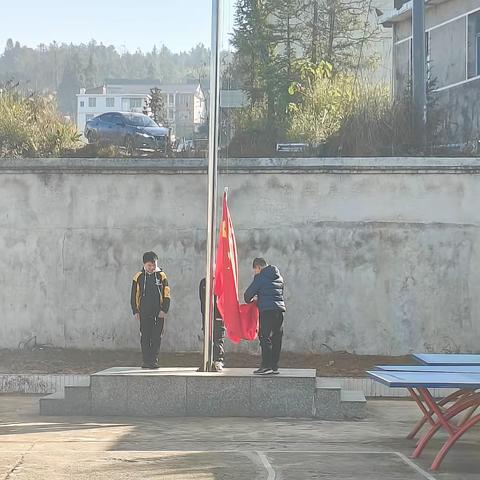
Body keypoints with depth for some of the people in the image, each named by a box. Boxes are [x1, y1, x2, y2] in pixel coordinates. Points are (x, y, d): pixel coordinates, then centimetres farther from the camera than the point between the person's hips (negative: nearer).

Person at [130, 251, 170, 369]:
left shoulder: (161, 276, 3)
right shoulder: (138, 277, 5)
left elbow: (166, 295, 3)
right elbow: (134, 295, 9)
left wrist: (164, 310, -6)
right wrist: (135, 311, 2)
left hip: (158, 313, -1)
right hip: (144, 313, 1)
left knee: (156, 337, -1)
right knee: (145, 337, 1)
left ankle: (154, 360, 5)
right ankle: (146, 361, 7)